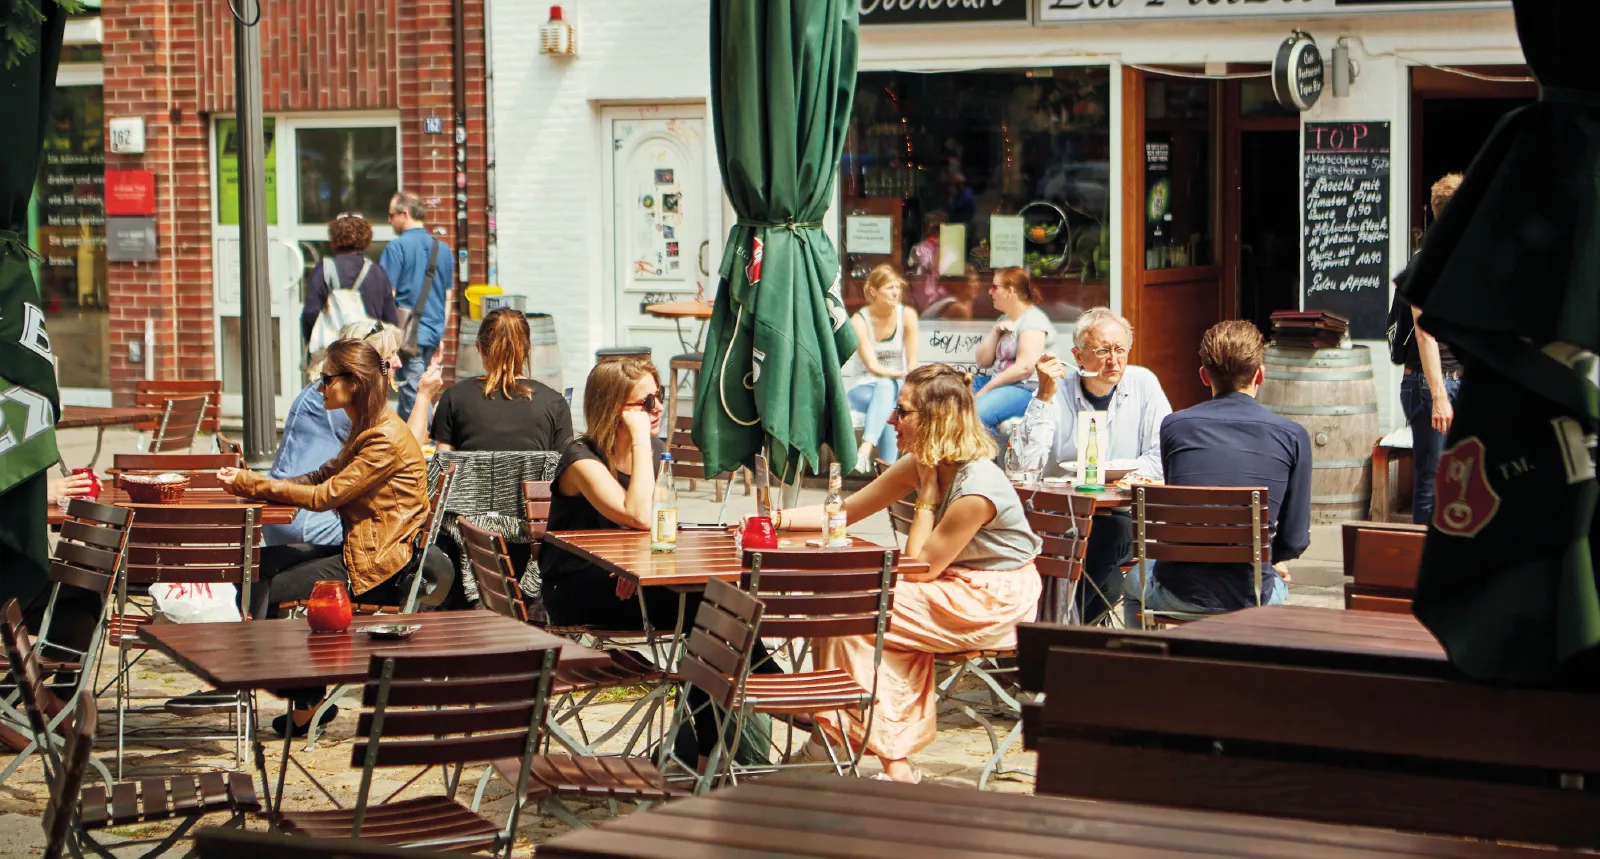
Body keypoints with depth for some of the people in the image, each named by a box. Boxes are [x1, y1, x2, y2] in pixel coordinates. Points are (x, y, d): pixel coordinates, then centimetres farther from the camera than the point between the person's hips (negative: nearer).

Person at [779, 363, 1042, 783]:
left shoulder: (976, 488, -26)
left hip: (992, 603, -9)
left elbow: (920, 566, -17)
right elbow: (845, 512, 6)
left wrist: (927, 494, -14)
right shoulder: (922, 465, 0)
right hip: (956, 588, 9)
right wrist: (780, 519, -4)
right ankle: (896, 756, -5)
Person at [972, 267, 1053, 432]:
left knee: (976, 414, -34)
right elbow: (983, 362, 16)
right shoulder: (1005, 320, 21)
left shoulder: (1032, 320, -9)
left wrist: (986, 390, -16)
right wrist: (995, 331, 0)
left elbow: (1024, 368, -19)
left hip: (1026, 388, -10)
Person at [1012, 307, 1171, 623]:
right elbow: (1026, 461, -12)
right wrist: (1045, 397, -16)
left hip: (1123, 513, 1)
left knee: (1115, 530, -32)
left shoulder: (1143, 384, 2)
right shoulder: (1057, 389, -1)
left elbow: (1162, 457, -5)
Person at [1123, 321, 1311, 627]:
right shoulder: (1293, 436, -5)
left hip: (1179, 594, 0)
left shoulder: (1174, 426, -2)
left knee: (1133, 580, 37)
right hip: (1249, 598, 0)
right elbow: (1295, 540, -4)